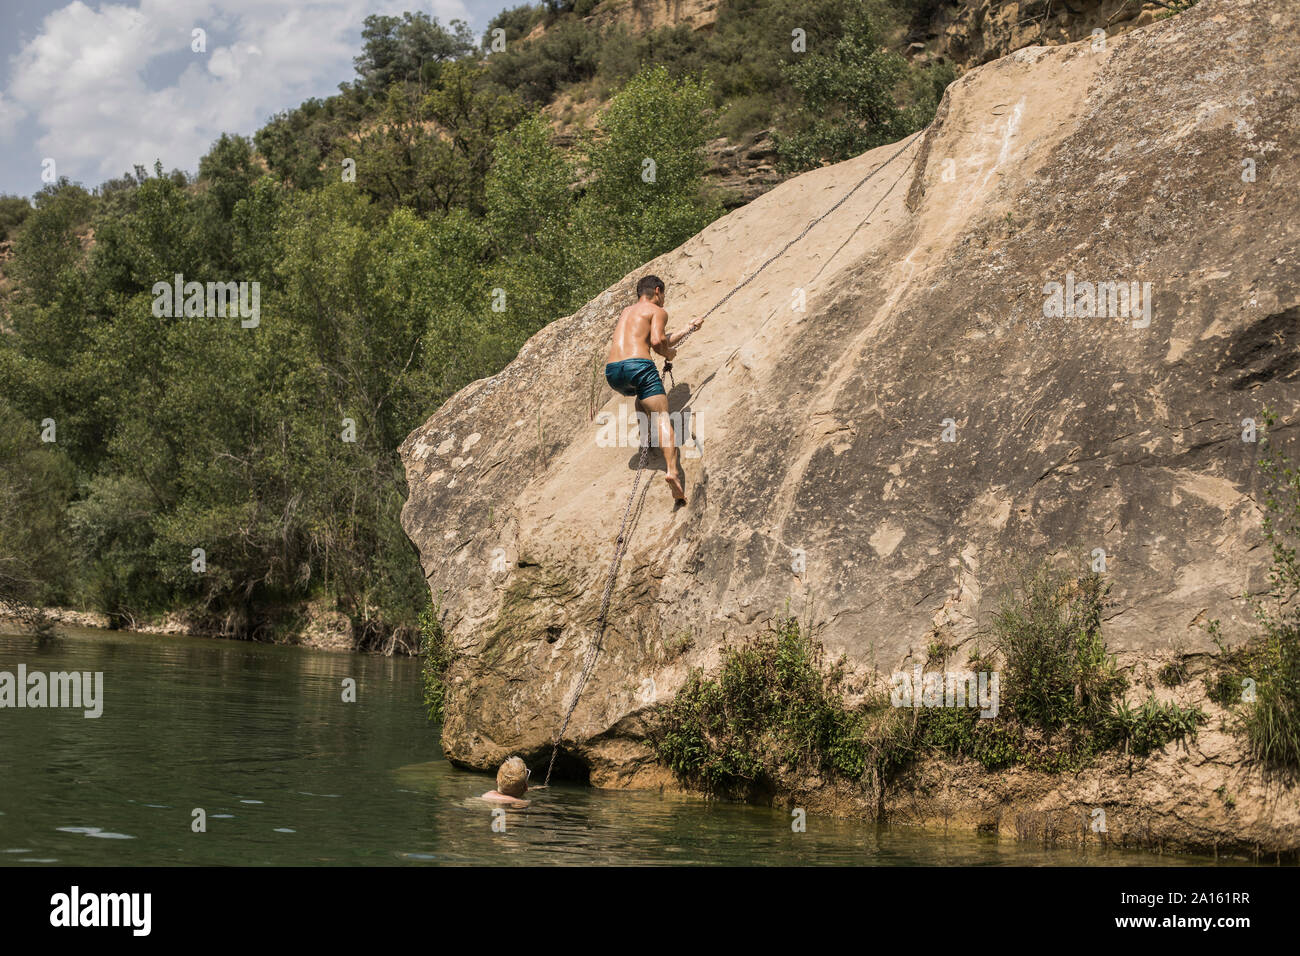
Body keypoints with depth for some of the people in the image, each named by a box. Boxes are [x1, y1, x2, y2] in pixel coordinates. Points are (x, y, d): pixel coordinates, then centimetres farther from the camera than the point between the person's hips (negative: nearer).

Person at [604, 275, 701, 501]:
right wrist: (668, 353, 12)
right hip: (638, 363, -6)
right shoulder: (657, 311, 10)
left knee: (641, 398, 40)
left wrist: (688, 329, 48)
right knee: (663, 419, -9)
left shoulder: (627, 311, 32)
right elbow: (657, 341, -9)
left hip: (612, 371, 6)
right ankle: (672, 471, -27)